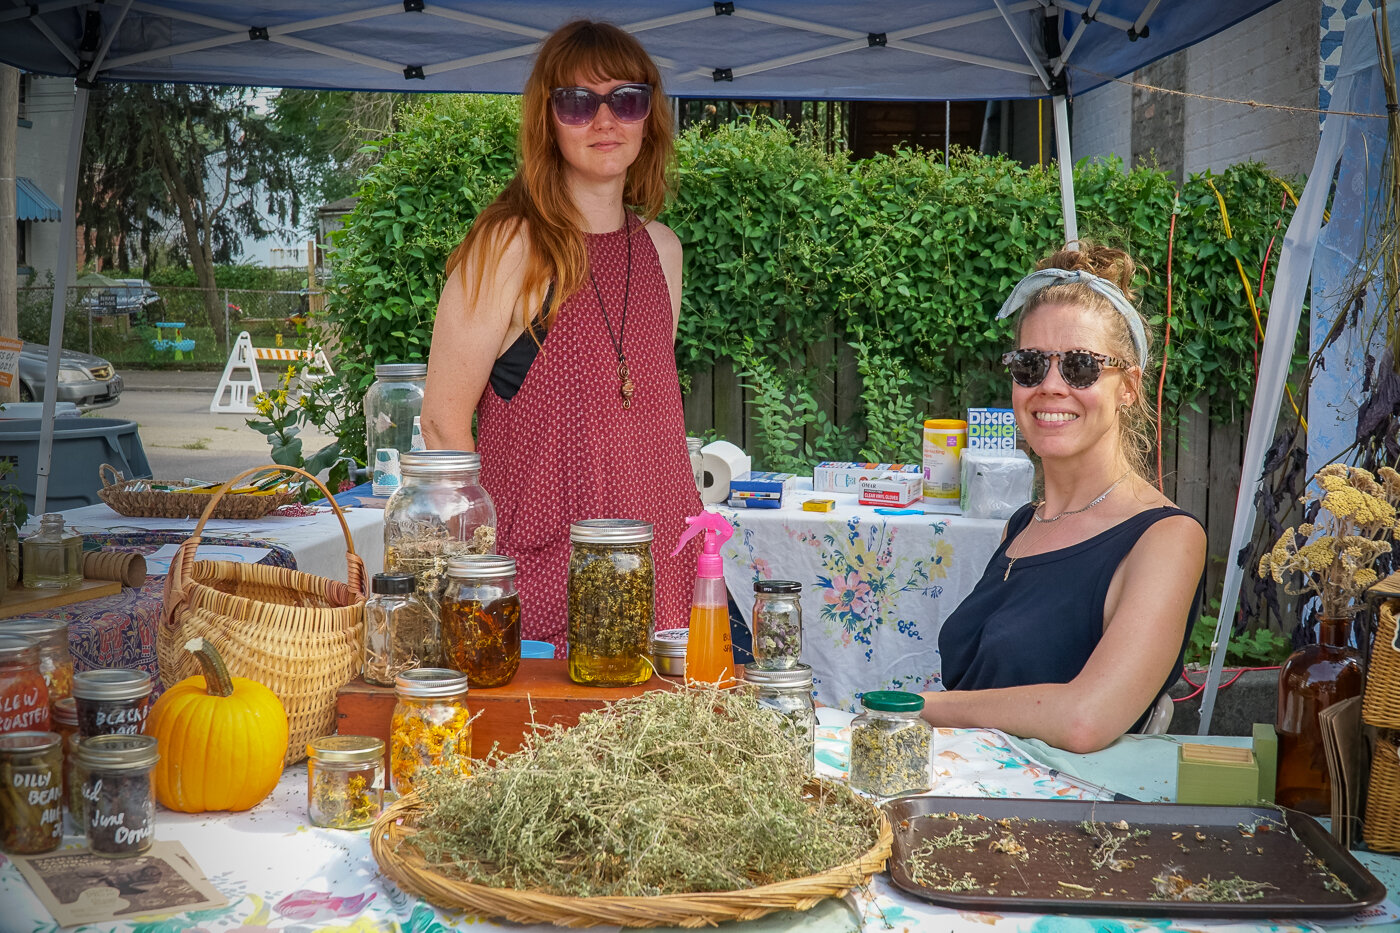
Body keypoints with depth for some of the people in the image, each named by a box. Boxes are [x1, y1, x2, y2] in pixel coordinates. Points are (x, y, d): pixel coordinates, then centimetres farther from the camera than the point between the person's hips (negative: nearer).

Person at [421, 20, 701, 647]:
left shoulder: (660, 249, 9)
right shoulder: (510, 247, -10)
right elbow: (443, 422, -9)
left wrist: (696, 542, 12)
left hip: (661, 574, 6)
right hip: (543, 583, -5)